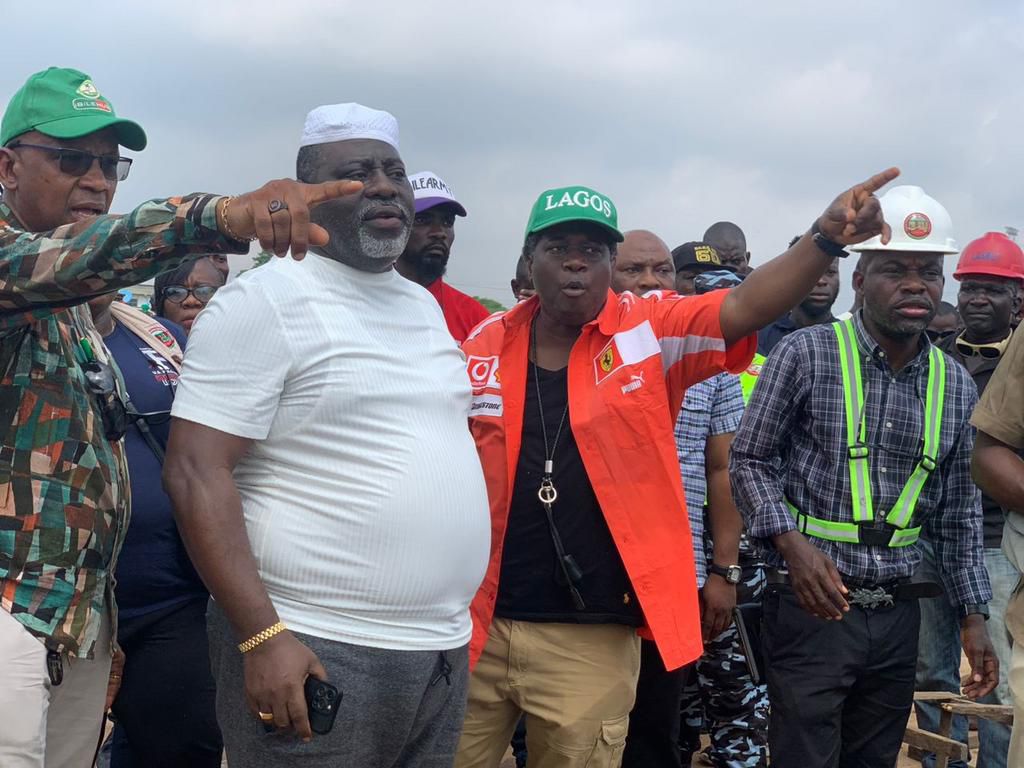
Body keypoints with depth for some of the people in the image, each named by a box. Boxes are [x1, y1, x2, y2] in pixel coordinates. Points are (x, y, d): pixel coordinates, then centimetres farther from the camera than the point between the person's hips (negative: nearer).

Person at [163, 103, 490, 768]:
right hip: (314, 657, -7)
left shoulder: (426, 306, 15)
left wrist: (451, 619, 14)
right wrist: (262, 636, -22)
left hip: (445, 651, 7)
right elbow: (196, 472, -14)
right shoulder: (267, 301, -8)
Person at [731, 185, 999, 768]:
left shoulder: (956, 386, 7)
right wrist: (792, 542, -19)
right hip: (812, 605, -4)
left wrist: (974, 615, 8)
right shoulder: (805, 356, -7)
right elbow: (751, 460, -3)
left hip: (898, 615, 5)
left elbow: (959, 514, 13)